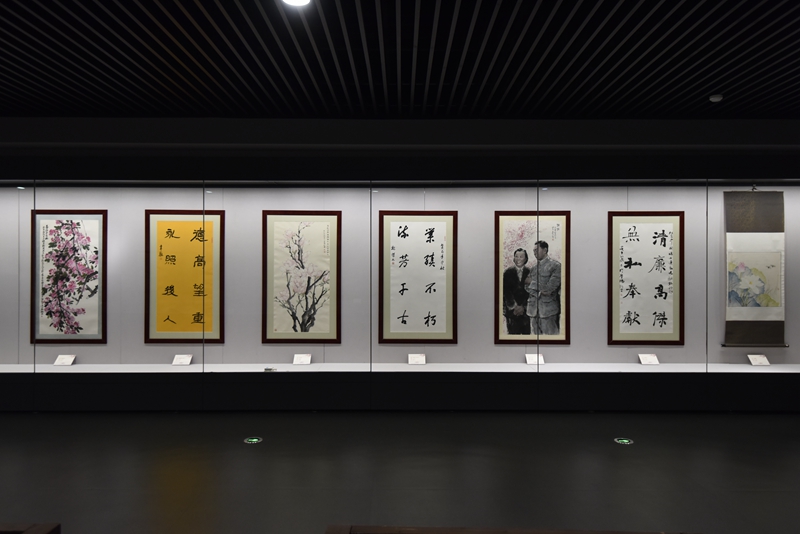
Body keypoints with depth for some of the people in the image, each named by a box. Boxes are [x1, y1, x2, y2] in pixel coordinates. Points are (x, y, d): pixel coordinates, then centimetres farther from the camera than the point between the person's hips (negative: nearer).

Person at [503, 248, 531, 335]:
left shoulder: (529, 272, 4)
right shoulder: (508, 272, 2)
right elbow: (505, 291, -2)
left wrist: (523, 306, -7)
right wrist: (514, 306, -7)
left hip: (525, 309, 1)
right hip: (511, 309, -1)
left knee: (526, 332, 1)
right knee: (513, 332, -4)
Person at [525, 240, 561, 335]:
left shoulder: (555, 265, -5)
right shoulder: (534, 267, 15)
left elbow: (549, 288, -12)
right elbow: (527, 286, 11)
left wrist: (533, 282, -1)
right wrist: (541, 291, -7)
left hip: (547, 308, -6)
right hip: (534, 308, 6)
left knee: (550, 334, -5)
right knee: (536, 333, 10)